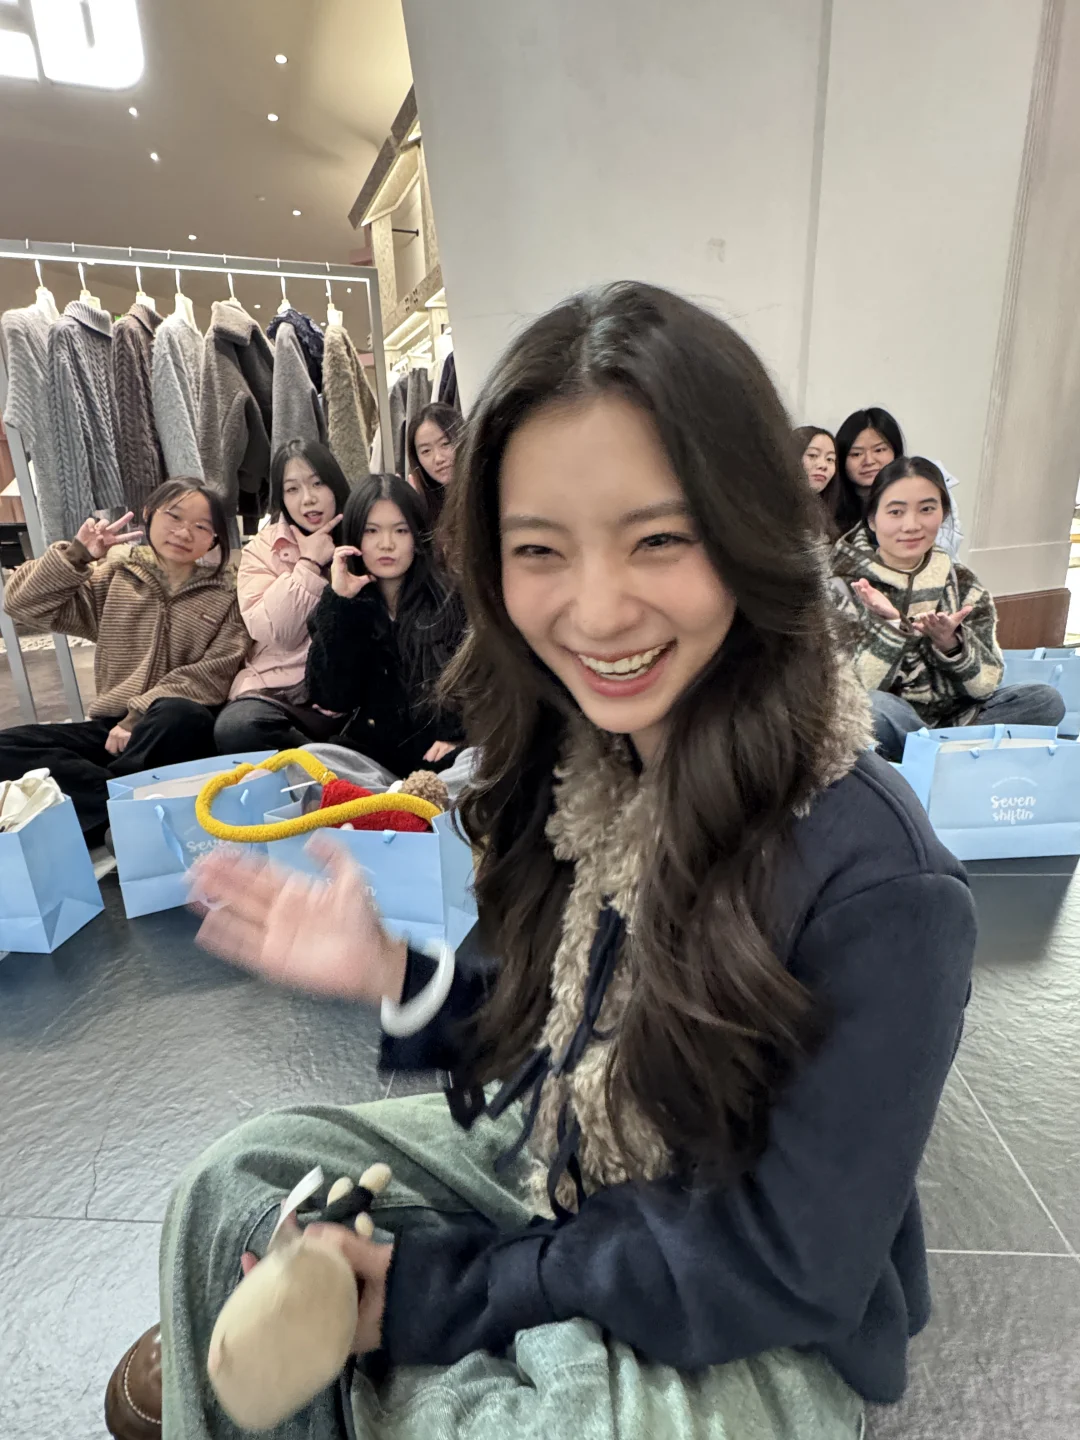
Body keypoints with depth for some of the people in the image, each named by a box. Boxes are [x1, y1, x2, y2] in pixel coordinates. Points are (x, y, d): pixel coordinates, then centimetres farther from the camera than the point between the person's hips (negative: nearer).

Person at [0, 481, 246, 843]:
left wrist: (140, 716, -16)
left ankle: (93, 806, -21)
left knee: (180, 716, -38)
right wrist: (76, 554, -4)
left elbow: (210, 675, -7)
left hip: (173, 729, -3)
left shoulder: (225, 592, 4)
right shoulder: (115, 576, 12)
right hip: (111, 725, 3)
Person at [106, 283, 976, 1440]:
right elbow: (550, 1016, 0)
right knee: (242, 1179, -4)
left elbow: (787, 1269, -22)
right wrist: (389, 974, -17)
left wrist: (434, 1288, -19)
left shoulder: (876, 886, -31)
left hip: (752, 1341, -4)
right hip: (549, 1178, 5)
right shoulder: (572, 761, -12)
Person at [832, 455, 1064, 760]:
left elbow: (985, 685, 1)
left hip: (951, 719, 5)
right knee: (869, 709, -36)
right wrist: (888, 627, -26)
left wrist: (950, 643, -18)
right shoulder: (844, 583, -7)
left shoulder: (962, 584, 5)